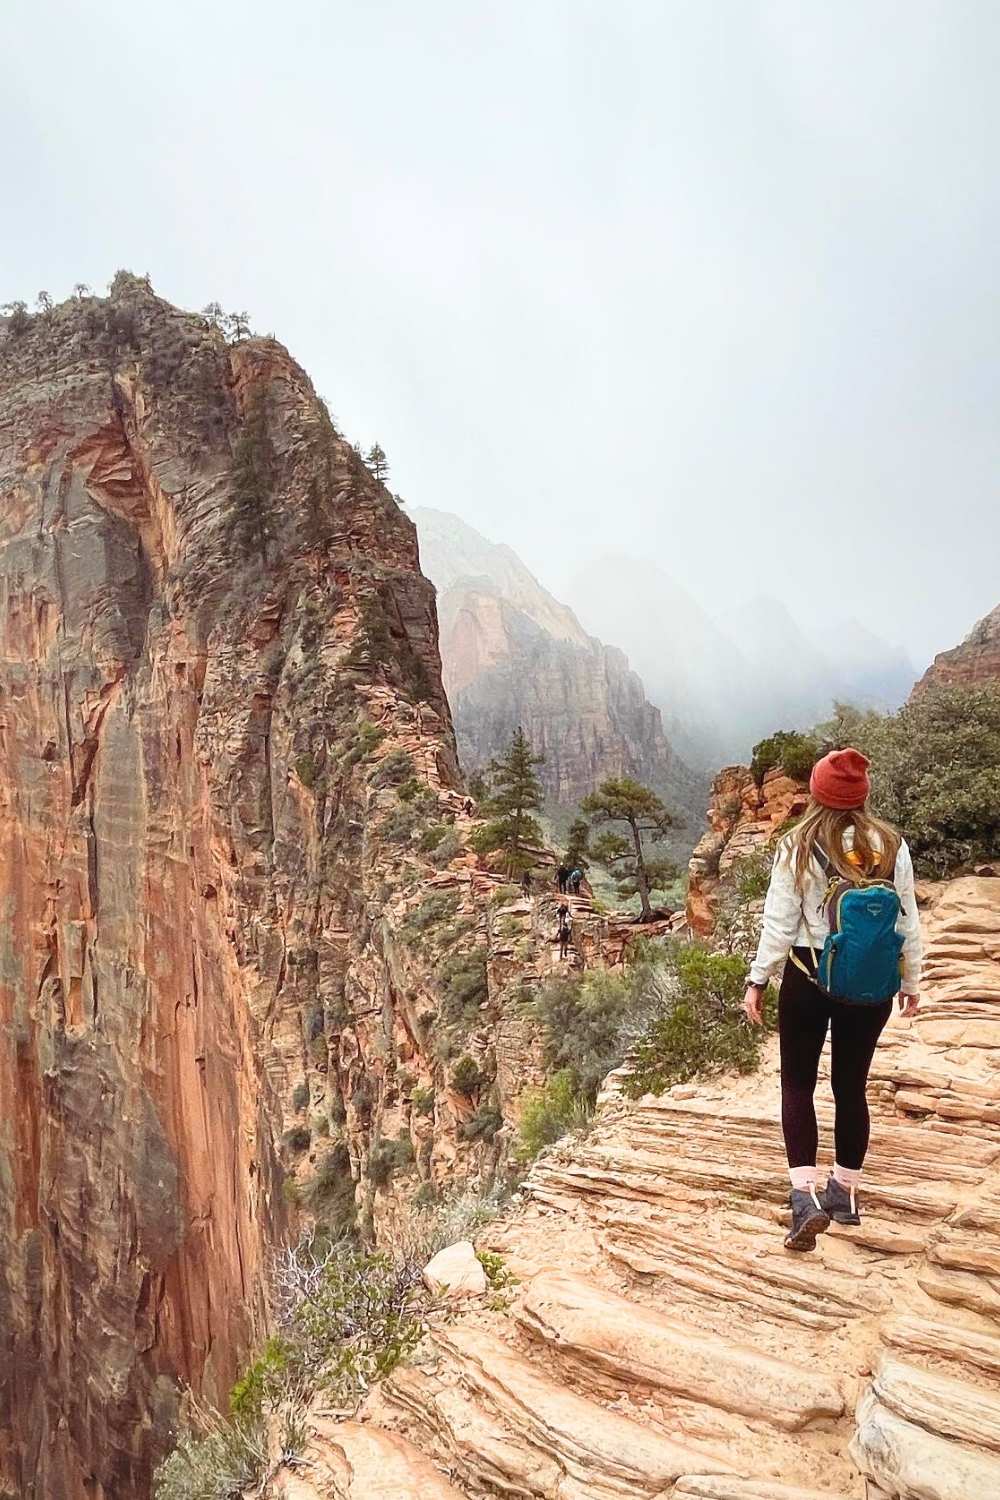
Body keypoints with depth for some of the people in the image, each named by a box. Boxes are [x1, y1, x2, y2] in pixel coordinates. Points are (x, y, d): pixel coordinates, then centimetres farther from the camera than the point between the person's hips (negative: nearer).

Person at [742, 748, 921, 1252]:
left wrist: (757, 981, 1)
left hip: (809, 976, -3)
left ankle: (805, 1195, -2)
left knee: (798, 1083, 9)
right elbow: (908, 921, 2)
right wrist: (911, 982, 14)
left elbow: (779, 923, -10)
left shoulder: (798, 847, -12)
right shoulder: (890, 845, -4)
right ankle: (845, 1192, 28)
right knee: (852, 1085, 16)